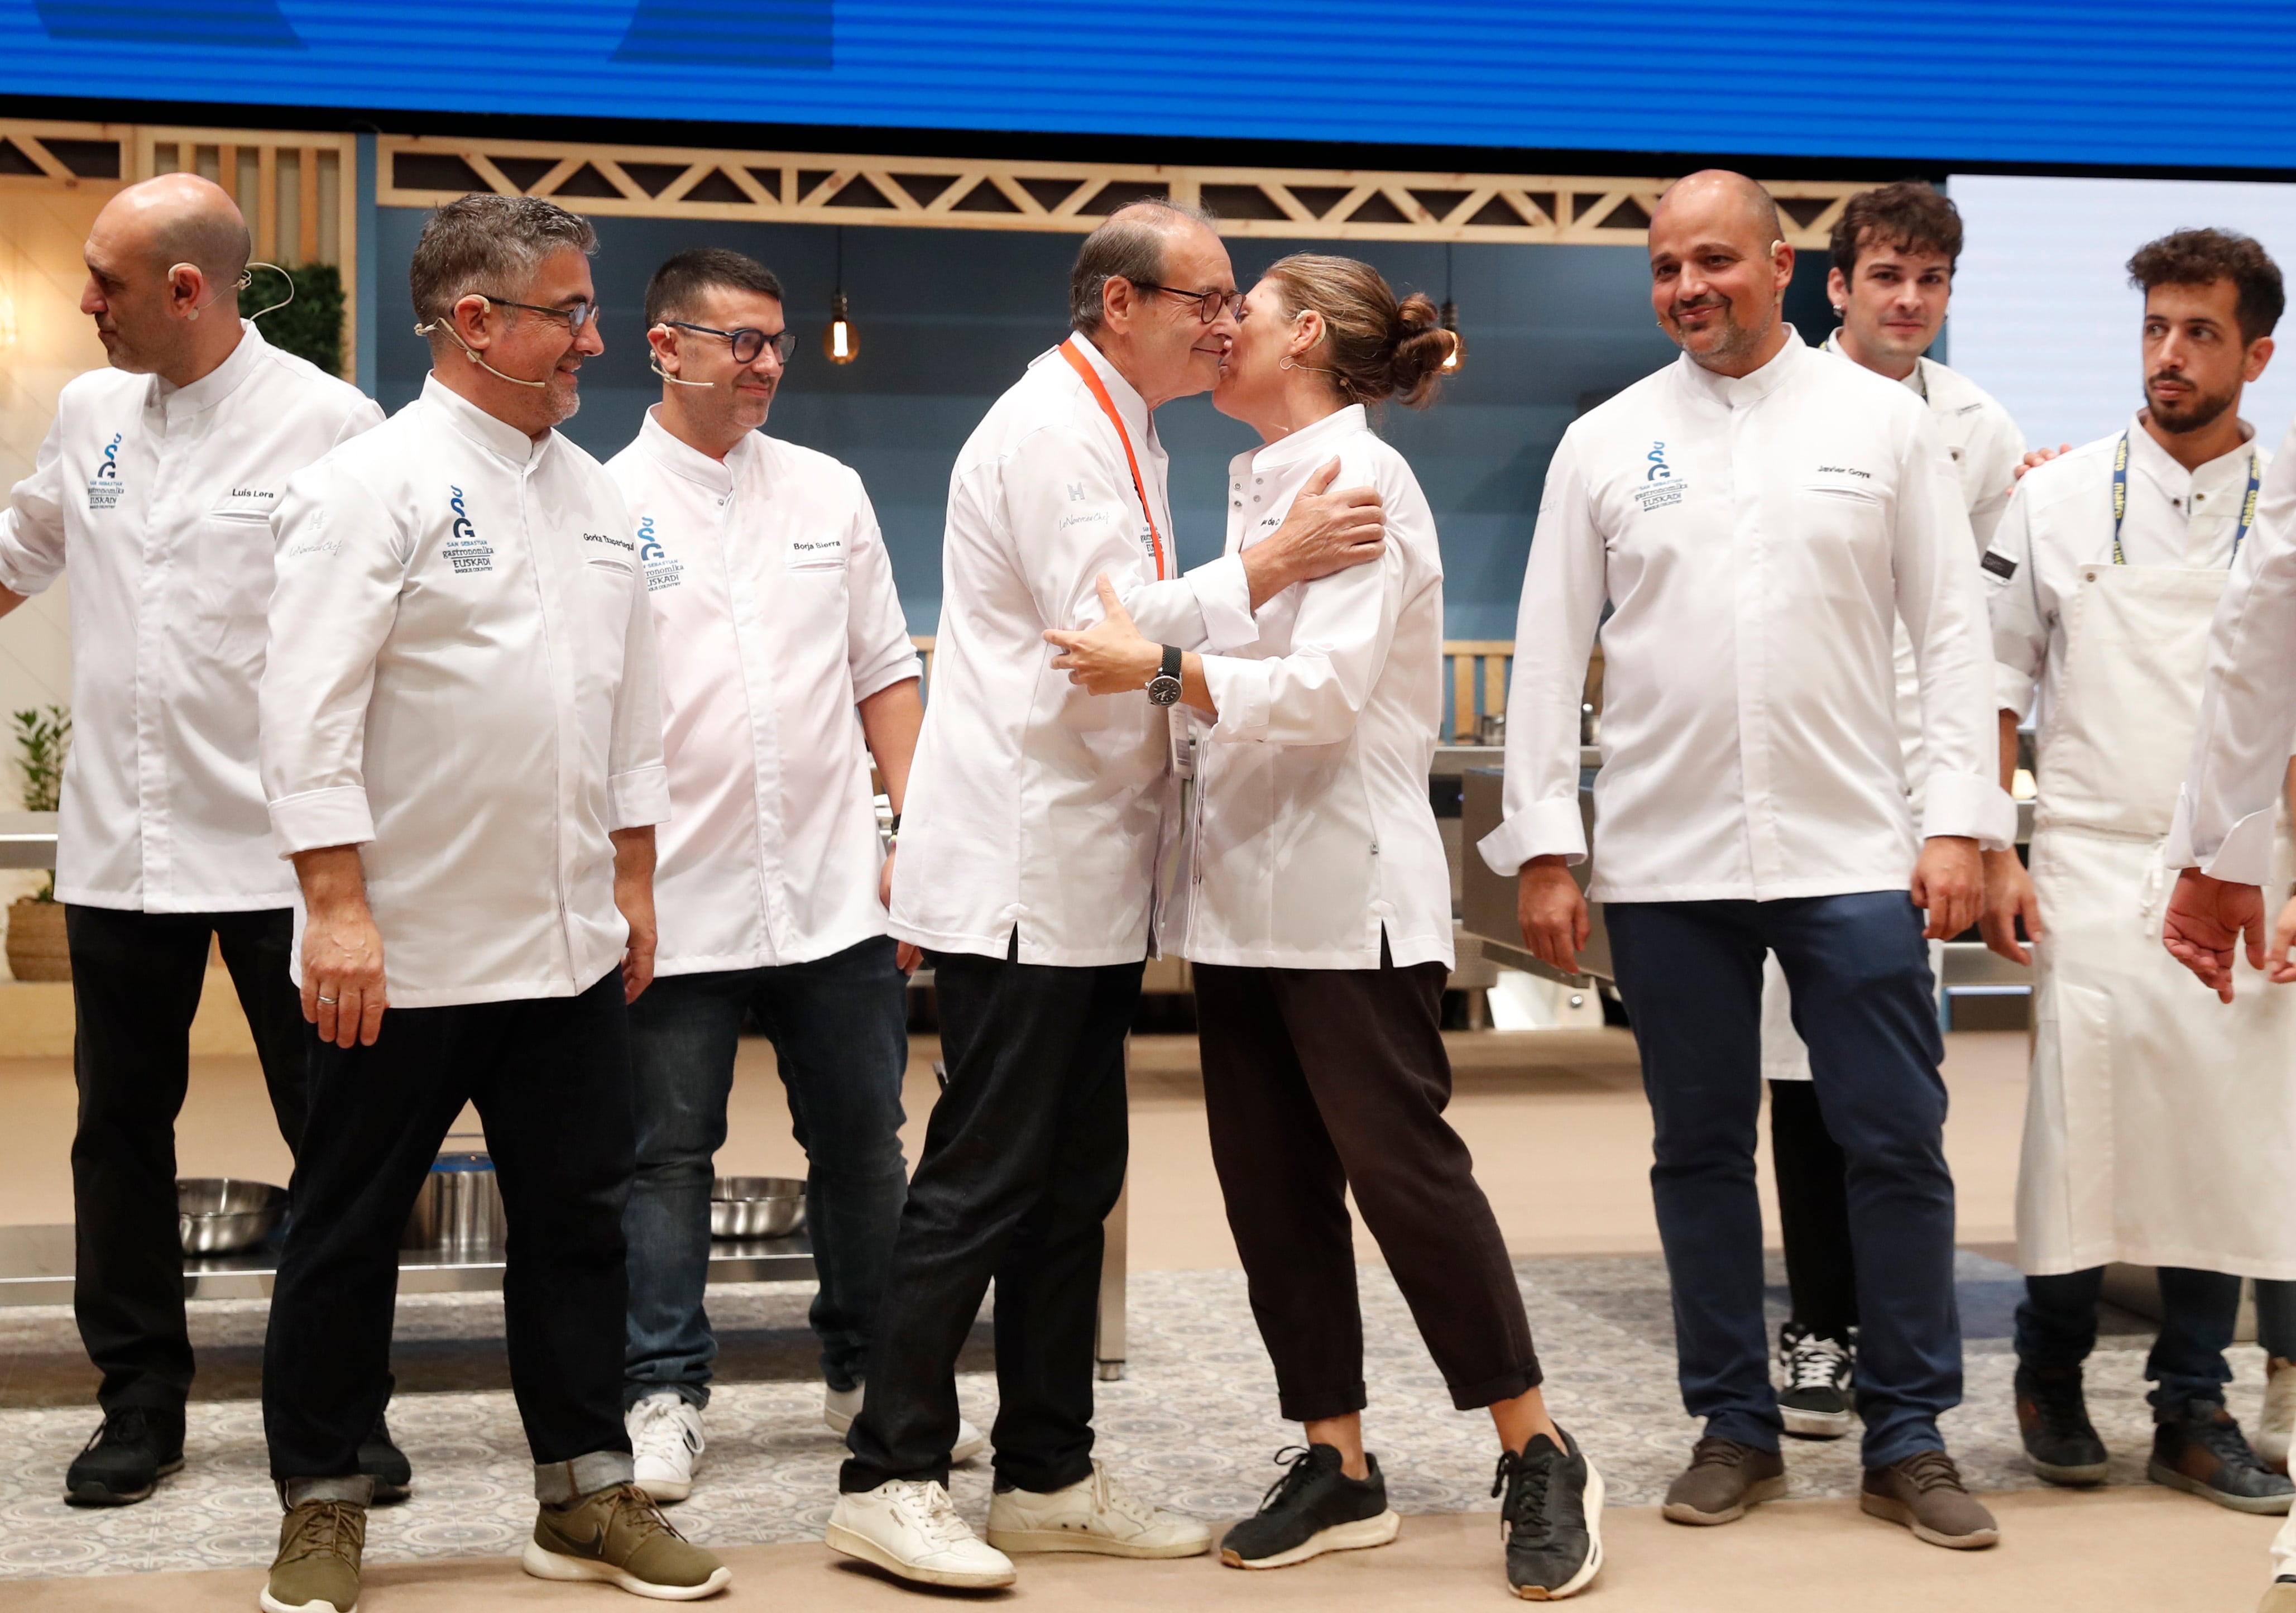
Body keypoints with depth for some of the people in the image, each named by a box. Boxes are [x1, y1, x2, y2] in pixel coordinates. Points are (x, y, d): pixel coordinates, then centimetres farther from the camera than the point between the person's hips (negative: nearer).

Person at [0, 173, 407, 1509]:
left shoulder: (328, 423, -9)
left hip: (282, 846, -5)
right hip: (119, 845, 5)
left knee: (334, 1138, 4)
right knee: (121, 1135, 11)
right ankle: (141, 1400, 23)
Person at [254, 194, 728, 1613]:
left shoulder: (594, 494, 11)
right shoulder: (377, 484, -10)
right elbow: (312, 712, -15)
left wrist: (634, 881, 14)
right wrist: (338, 909, -19)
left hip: (573, 943, 6)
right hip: (407, 953, -6)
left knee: (579, 1218, 11)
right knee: (351, 1233, 7)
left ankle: (588, 1495, 22)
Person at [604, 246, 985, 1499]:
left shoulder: (829, 492, 11)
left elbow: (883, 672, 13)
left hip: (834, 890, 4)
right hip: (676, 900, -3)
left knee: (863, 1143, 11)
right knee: (669, 1152, 4)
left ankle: (872, 1372, 26)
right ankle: (662, 1393, 15)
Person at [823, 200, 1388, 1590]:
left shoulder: (1116, 435, 19)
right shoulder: (1051, 427, -12)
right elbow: (1099, 629, -22)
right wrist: (1275, 565, -20)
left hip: (1087, 875, 10)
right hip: (1020, 874, -10)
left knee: (1072, 1187, 12)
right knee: (981, 1186, -7)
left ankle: (1049, 1475, 19)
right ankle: (890, 1479, 1)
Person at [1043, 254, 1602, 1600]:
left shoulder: (1360, 477, -10)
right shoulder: (1263, 484, 16)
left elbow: (1331, 687, -21)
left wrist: (1165, 668, -27)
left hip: (1346, 885, -9)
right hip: (1248, 884, 9)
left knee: (1403, 1163, -6)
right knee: (1273, 1187, 8)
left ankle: (1541, 1460, 6)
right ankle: (1337, 1466, 17)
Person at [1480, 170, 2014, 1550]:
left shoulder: (1885, 422, 5)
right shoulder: (1607, 442, 7)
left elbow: (1954, 629, 4)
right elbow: (1551, 652, 6)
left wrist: (1960, 821, -4)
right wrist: (1544, 847, 0)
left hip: (1853, 852, -1)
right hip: (1664, 863, 1)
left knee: (1897, 1142, 0)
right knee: (1702, 1150, 8)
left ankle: (1909, 1439, 13)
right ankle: (1736, 1428, 21)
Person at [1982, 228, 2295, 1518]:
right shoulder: (2062, 499, 4)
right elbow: (1997, 684, 7)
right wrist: (1994, 855, -2)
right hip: (2095, 868, -1)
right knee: (2081, 1132, -5)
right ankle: (2052, 1379, 15)